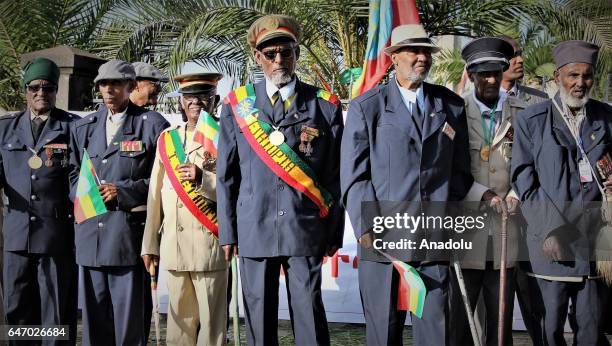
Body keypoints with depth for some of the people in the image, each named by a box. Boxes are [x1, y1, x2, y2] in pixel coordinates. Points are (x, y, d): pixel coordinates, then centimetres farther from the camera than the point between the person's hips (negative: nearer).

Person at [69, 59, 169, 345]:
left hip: (130, 232, -4)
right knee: (93, 318, 9)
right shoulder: (83, 127, 17)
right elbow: (73, 173, 20)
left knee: (130, 319, -2)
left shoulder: (152, 124, 2)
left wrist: (123, 192, -11)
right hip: (90, 233, 5)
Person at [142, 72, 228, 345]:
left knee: (212, 321, -1)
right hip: (173, 246, 4)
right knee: (179, 319, 10)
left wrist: (203, 178, -19)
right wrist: (150, 243, 14)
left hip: (209, 245, -4)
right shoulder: (167, 138, 16)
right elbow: (155, 193, 15)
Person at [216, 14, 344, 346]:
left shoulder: (325, 105, 3)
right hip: (254, 231, 2)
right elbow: (226, 174, 8)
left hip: (305, 230, -1)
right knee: (258, 319, 9)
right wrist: (227, 230, 5)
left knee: (309, 316, 1)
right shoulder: (237, 104, 7)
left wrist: (335, 232, 2)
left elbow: (335, 174, 4)